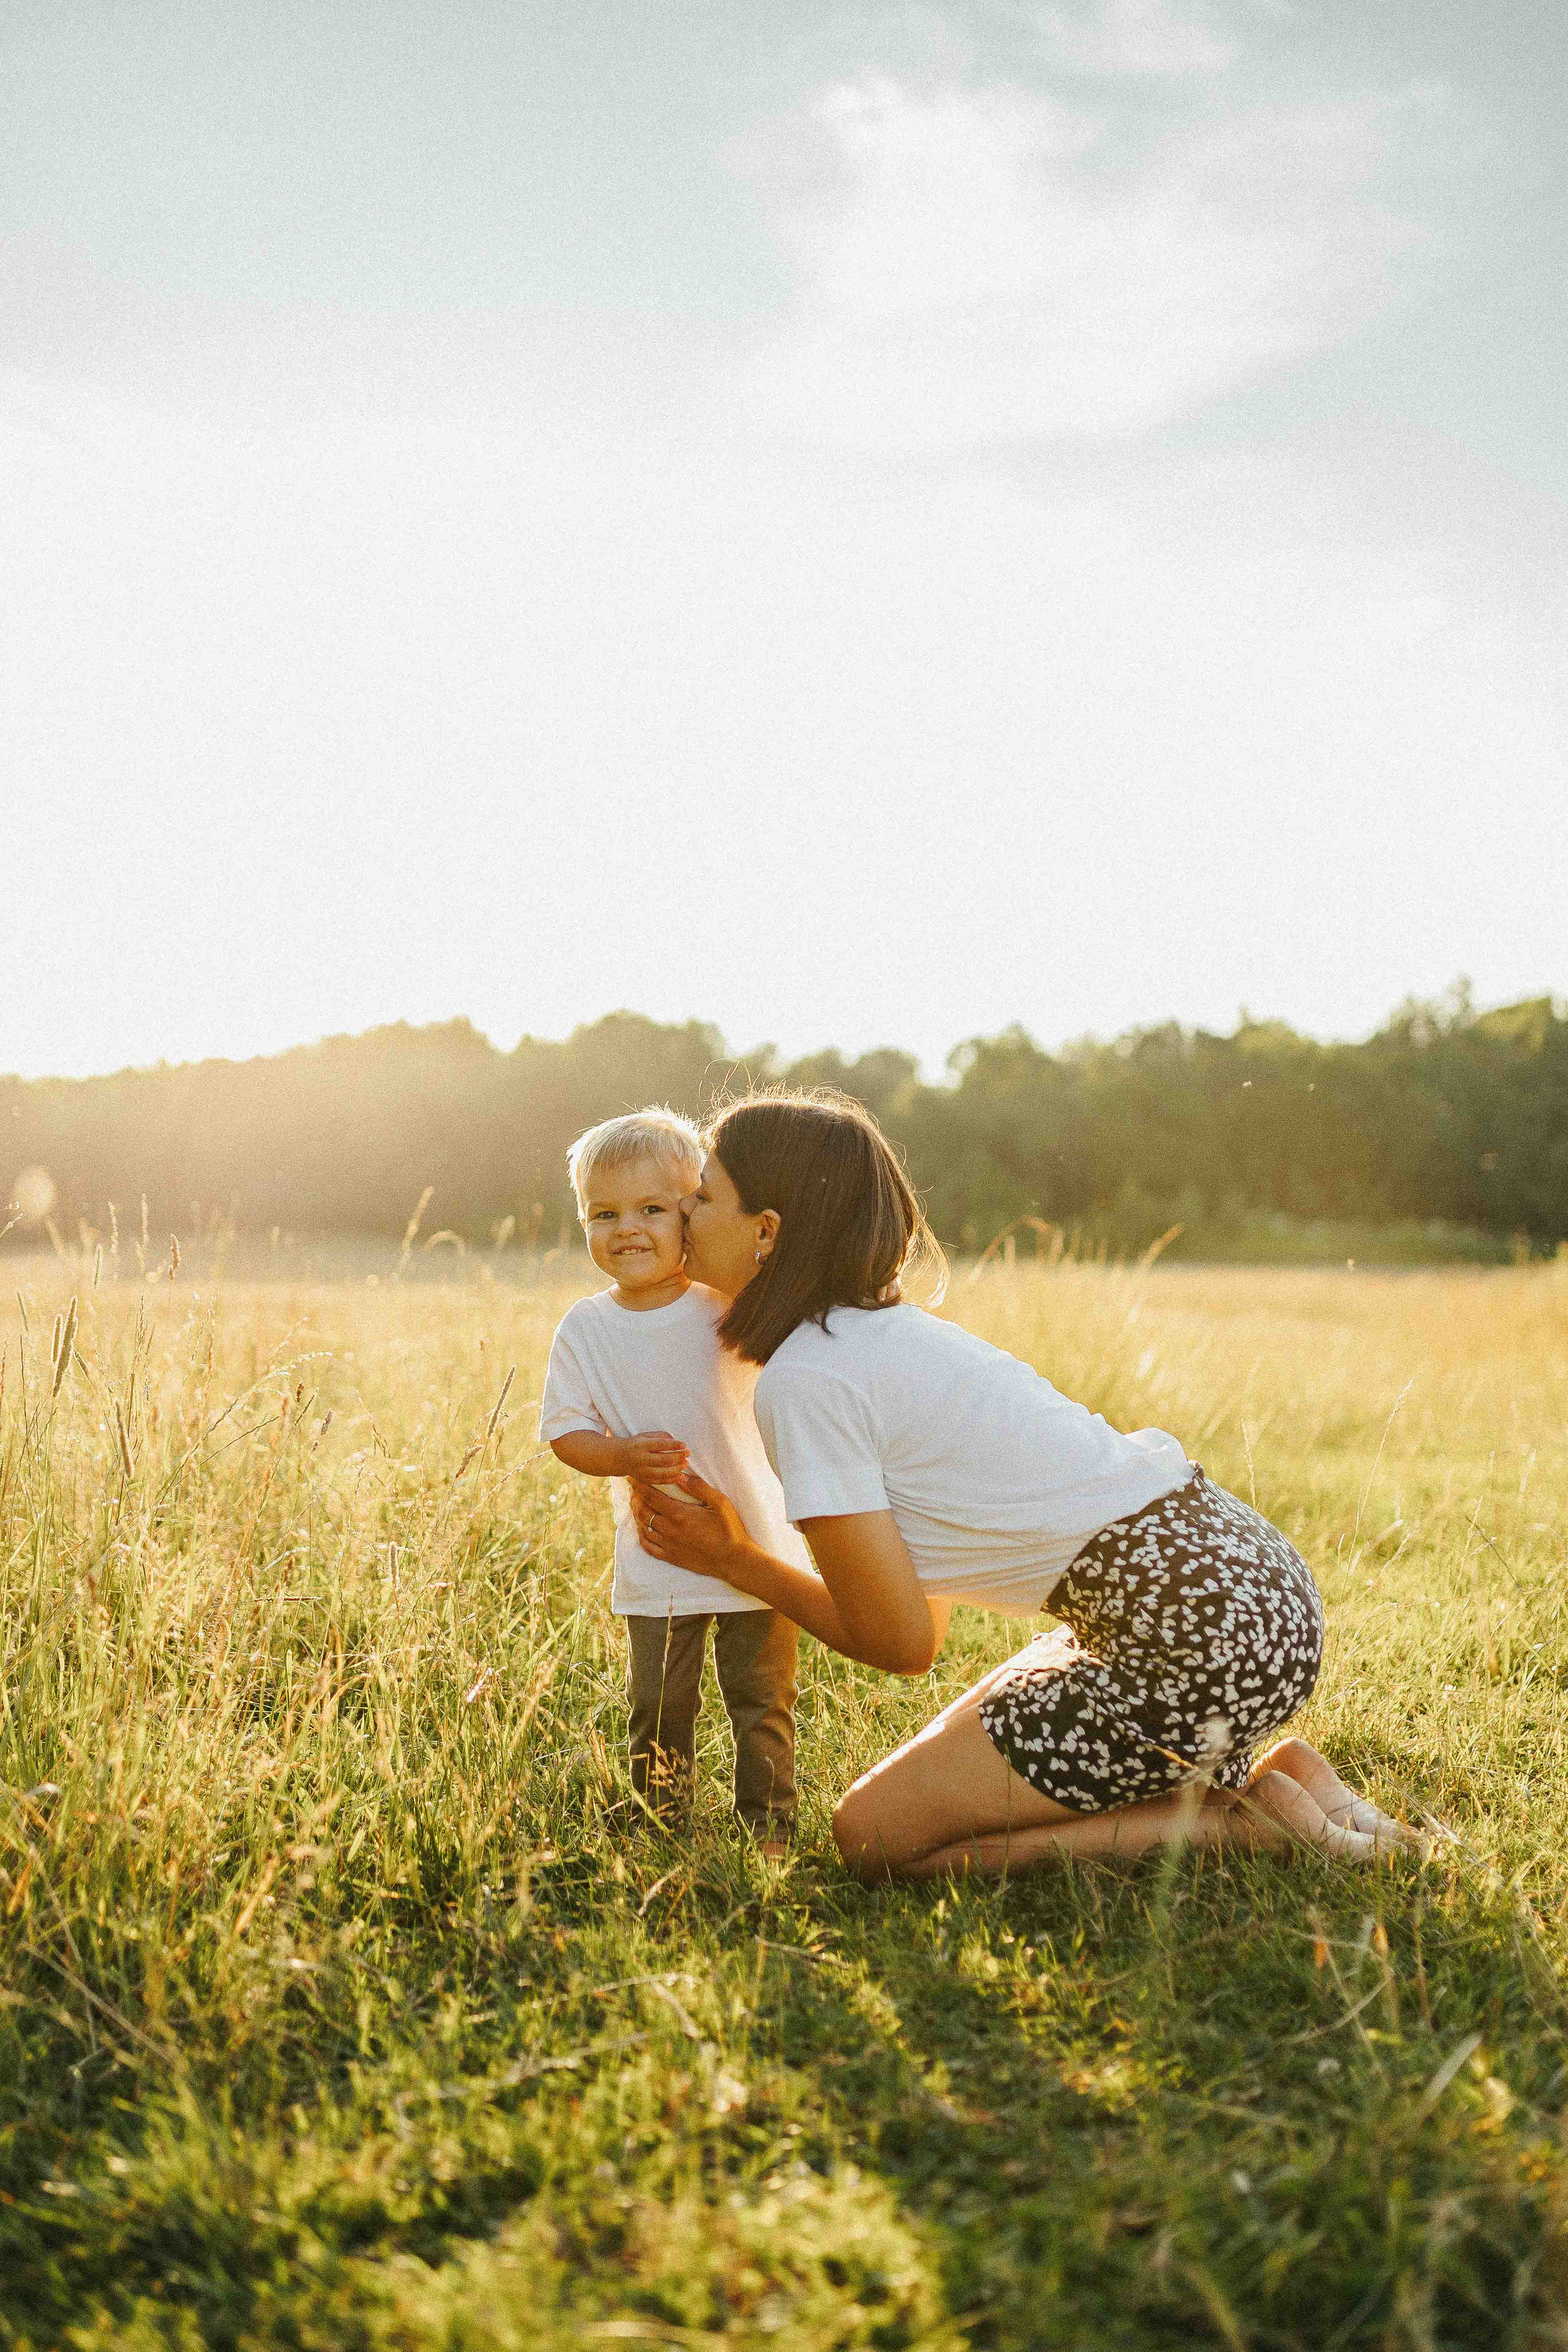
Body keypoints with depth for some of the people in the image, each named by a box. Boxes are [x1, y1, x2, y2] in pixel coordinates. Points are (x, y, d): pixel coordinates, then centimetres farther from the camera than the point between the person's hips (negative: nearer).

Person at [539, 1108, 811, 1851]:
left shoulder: (732, 1305, -7)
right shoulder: (586, 1328, -3)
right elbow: (563, 1428, -2)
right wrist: (622, 1456, -21)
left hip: (759, 1546, -1)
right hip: (657, 1560, 1)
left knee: (763, 1701, 9)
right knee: (658, 1708, 8)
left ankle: (768, 1826, 26)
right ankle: (660, 1824, 28)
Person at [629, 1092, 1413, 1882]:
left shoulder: (804, 1380, -12)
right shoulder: (893, 1333, 15)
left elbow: (903, 1642, -9)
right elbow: (921, 1619, 17)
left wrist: (734, 1562, 2)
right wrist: (733, 1555, 14)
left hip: (1201, 1636, -10)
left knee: (875, 1834, 0)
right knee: (941, 1779, 24)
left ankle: (1235, 1824, -1)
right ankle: (1274, 1772, 16)